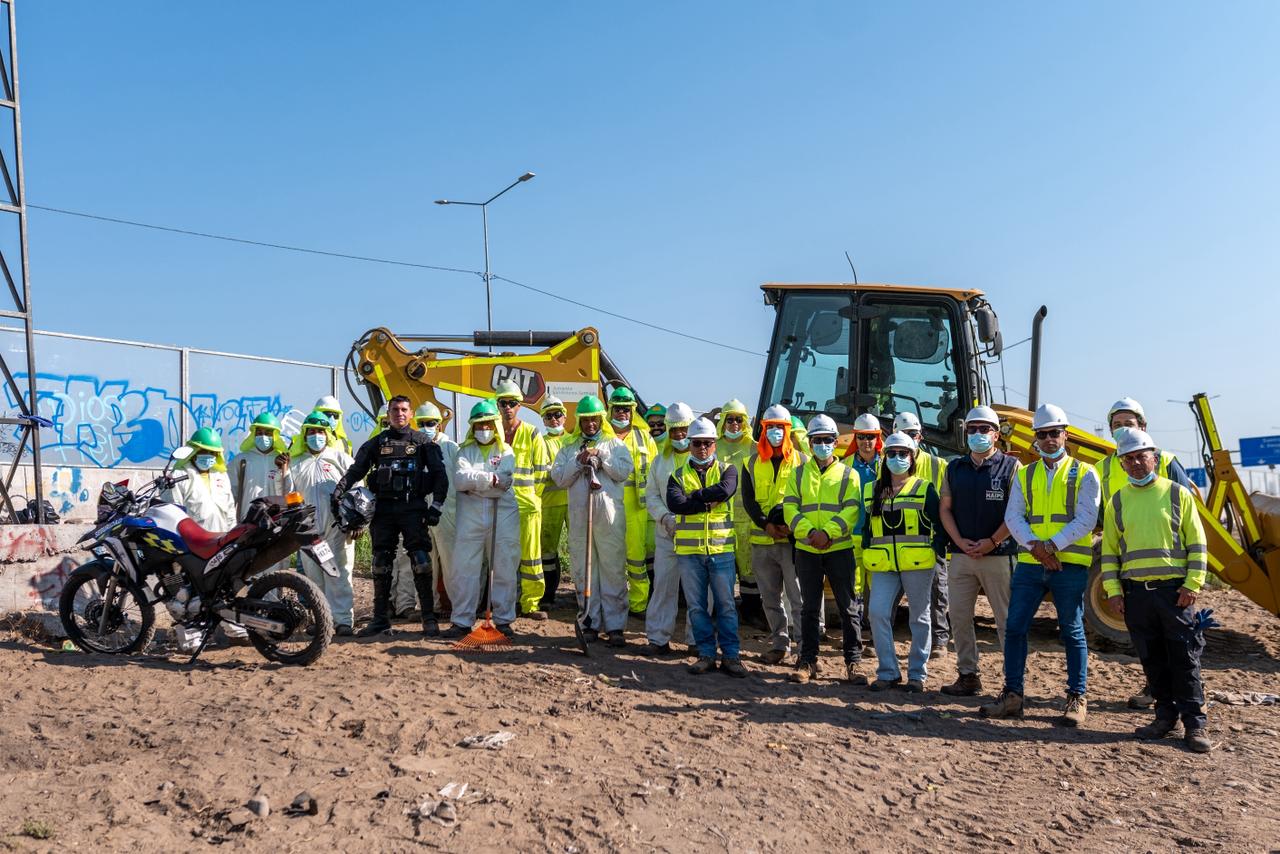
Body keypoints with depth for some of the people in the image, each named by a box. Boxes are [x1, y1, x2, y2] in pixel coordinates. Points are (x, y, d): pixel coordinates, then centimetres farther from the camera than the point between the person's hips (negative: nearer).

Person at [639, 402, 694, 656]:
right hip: (666, 533, 4)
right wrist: (665, 517, -4)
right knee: (663, 585, 3)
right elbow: (651, 494, 14)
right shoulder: (661, 459, 14)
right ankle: (658, 638, 9)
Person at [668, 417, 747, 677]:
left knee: (726, 605, 3)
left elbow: (725, 490, -19)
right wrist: (708, 501, -14)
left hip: (721, 549, -1)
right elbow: (674, 503, -13)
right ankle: (706, 654, 18)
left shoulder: (726, 470, 5)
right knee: (697, 606, 8)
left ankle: (731, 655, 12)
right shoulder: (678, 475, 7)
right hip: (689, 551, 1)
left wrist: (693, 496, -12)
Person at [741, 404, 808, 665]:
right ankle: (779, 643, 22)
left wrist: (792, 524, -14)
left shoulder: (800, 460, 3)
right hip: (761, 539, 3)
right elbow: (748, 499, 4)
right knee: (770, 598, 11)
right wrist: (765, 524, -11)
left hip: (793, 538, -3)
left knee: (798, 597, -5)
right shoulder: (752, 463, 10)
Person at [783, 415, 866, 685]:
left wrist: (828, 532, -19)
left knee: (849, 607, 1)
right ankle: (808, 661, 16)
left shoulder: (849, 475, 5)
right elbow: (790, 507, 1)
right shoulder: (798, 474, 11)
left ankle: (853, 661, 9)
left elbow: (851, 511, -6)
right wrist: (809, 532, -15)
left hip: (839, 549, -2)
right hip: (806, 550, 2)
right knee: (809, 608, 8)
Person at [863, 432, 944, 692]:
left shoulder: (924, 489, 4)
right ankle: (888, 671, 2)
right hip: (883, 564, 3)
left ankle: (917, 674, 17)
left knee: (919, 617, 5)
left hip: (917, 563, -2)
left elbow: (939, 524, 5)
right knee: (877, 612, -10)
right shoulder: (872, 490, 14)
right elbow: (866, 529, 18)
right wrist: (865, 561, 16)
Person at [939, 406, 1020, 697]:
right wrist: (960, 541, -5)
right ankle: (968, 676, 16)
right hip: (961, 554, 5)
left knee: (1006, 620, 1)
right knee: (959, 617, 6)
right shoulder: (954, 468, 11)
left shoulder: (1010, 466, -1)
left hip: (998, 555, -4)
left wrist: (992, 542, -13)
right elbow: (945, 509, 9)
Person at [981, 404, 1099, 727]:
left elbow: (1085, 519, -7)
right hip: (1029, 564, 3)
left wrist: (1053, 545, -17)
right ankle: (1012, 696, 10)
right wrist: (1035, 545, -13)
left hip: (1070, 565, -3)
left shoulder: (1084, 474, 3)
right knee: (1014, 627, 2)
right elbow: (1013, 517, 4)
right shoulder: (1025, 475, 13)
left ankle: (1077, 700, 14)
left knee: (1072, 631, 4)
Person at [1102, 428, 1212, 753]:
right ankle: (1166, 715, 20)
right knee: (1152, 659, 9)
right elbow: (1109, 549, 10)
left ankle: (1195, 723, 7)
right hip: (1135, 591, 3)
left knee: (1185, 658, -1)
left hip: (1174, 589, -3)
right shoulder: (1118, 501, 9)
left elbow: (1197, 543, 1)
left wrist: (1192, 584, -7)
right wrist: (1112, 590, 2)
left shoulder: (1178, 494, 2)